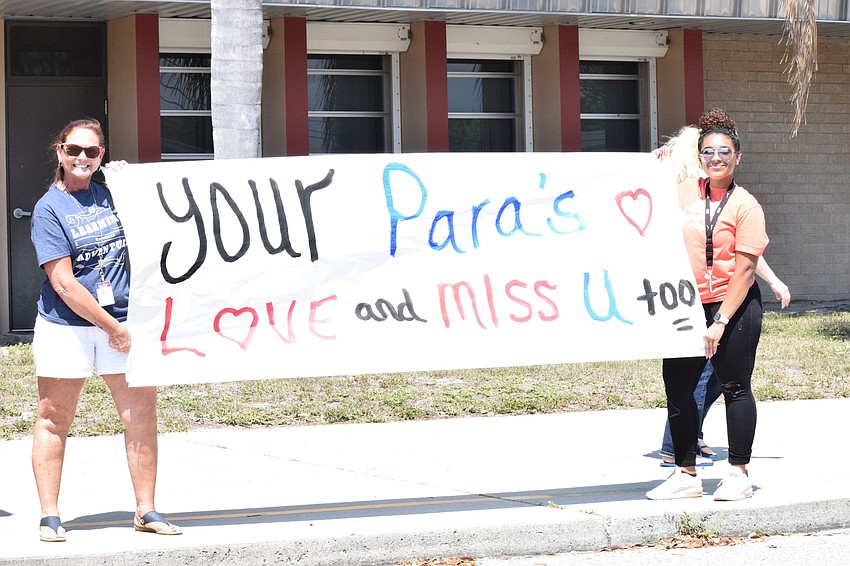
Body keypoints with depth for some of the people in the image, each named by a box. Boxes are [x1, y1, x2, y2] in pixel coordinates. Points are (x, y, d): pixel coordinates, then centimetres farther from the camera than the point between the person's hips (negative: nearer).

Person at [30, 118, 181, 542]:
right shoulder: (49, 209, -7)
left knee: (142, 414, 2)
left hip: (122, 322, 4)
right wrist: (112, 327, -13)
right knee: (54, 420, 2)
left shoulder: (109, 190, 7)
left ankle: (146, 511, 12)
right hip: (65, 327, -4)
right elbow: (63, 284, -13)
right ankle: (49, 517, 10)